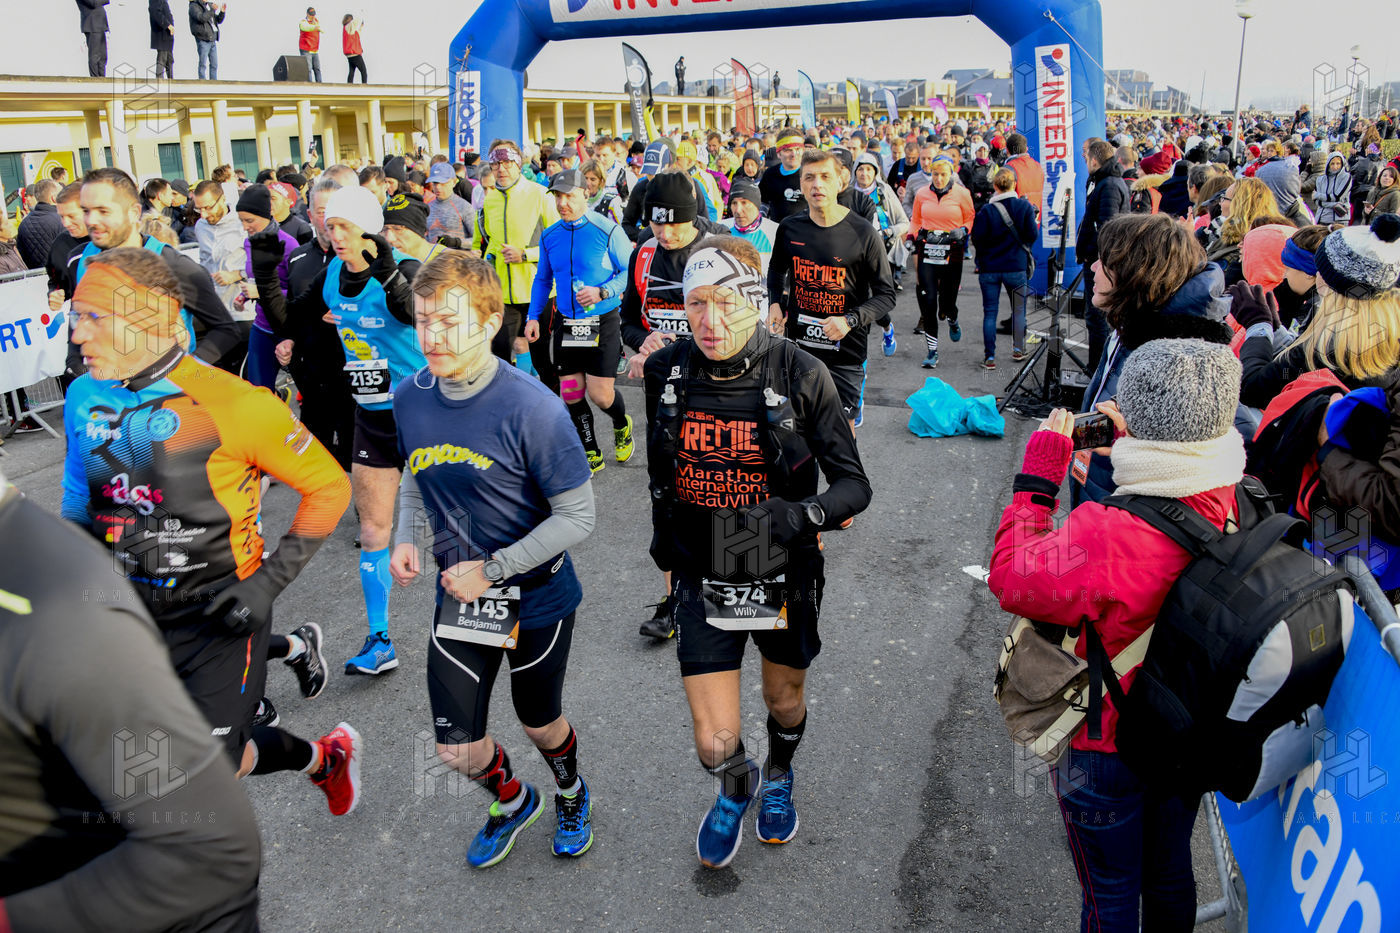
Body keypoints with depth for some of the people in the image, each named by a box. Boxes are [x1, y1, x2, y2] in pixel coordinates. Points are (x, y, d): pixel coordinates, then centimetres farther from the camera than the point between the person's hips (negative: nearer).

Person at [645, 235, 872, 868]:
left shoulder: (799, 375, -18)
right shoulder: (667, 370, -9)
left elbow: (854, 486, -15)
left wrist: (801, 513, -34)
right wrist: (663, 531, 20)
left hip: (785, 577, -1)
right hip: (702, 579, 1)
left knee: (785, 699, 24)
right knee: (715, 745, 0)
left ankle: (778, 780, 60)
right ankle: (735, 789, 39)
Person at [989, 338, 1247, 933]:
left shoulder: (1106, 538, -39)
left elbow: (1010, 577, -24)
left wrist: (1038, 475, -18)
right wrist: (1131, 445, 2)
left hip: (1107, 750, -6)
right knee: (1170, 873, 31)